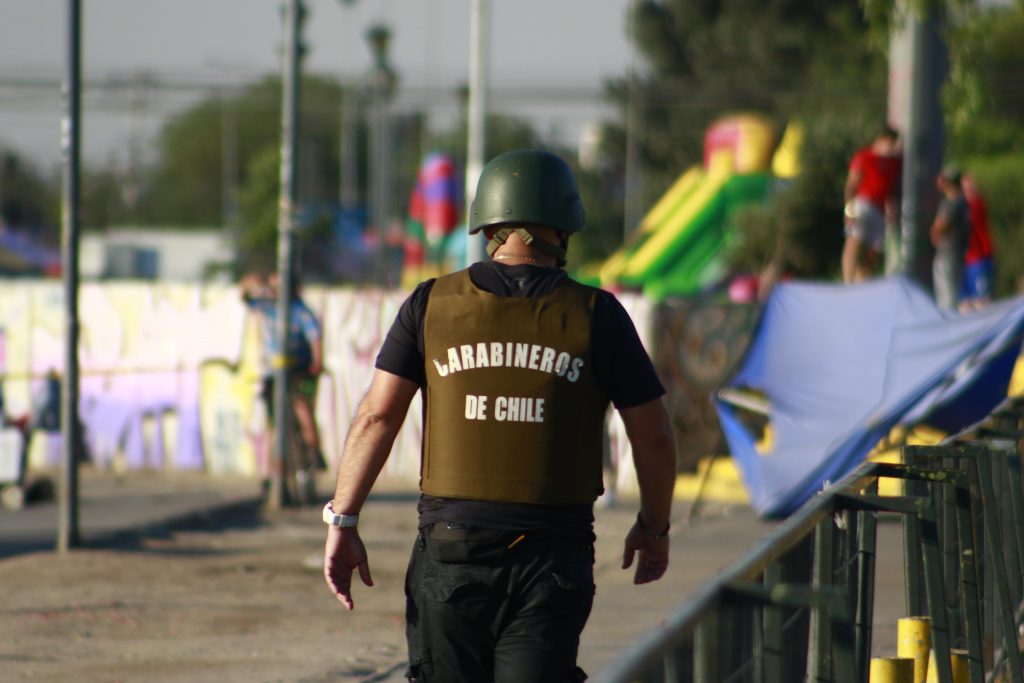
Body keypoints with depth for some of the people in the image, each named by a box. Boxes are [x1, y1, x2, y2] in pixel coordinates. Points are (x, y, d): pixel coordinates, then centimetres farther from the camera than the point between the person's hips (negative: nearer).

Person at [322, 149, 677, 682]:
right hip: (552, 556, -1)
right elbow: (653, 436, 5)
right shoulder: (596, 316, 0)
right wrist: (654, 527, 21)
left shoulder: (432, 304, 3)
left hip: (451, 548, 1)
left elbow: (377, 416, -3)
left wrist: (343, 521, -1)